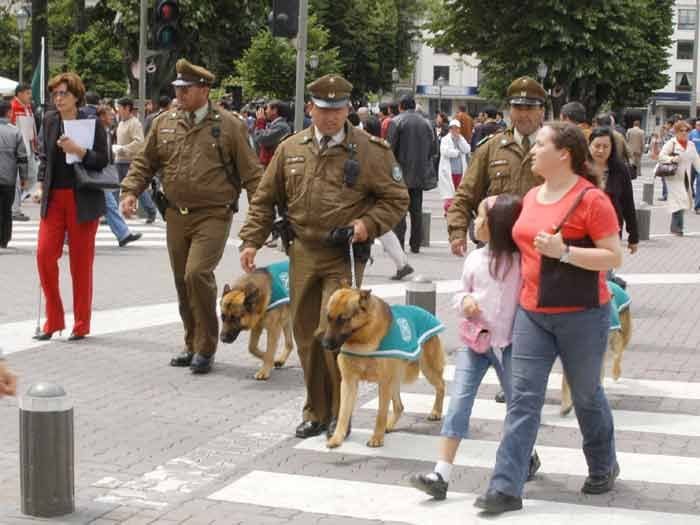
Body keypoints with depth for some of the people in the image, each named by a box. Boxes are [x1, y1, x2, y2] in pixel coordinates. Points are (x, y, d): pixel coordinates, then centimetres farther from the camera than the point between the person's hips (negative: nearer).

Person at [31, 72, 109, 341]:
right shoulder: (49, 120, 7)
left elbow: (102, 161, -8)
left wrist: (78, 150, -22)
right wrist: (40, 185, 7)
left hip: (83, 199, -4)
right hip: (54, 198, 4)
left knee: (81, 261, 3)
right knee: (44, 253, -6)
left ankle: (81, 325, 13)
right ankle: (53, 321, 7)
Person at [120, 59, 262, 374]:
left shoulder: (229, 126, -2)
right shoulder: (164, 124, 10)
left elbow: (250, 172, -1)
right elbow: (144, 162, 16)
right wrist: (130, 191, 1)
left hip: (213, 215, -5)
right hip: (176, 216, 5)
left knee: (197, 274, -19)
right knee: (182, 282, 11)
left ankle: (205, 348, -4)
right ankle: (193, 345, 27)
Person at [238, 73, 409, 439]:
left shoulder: (370, 151, -3)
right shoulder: (291, 149, 8)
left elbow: (396, 198, 3)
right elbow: (265, 199, 13)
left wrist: (369, 223, -12)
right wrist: (251, 241, 4)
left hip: (345, 258, -4)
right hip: (303, 254, 4)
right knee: (307, 336, 9)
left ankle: (339, 412, 7)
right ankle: (316, 412, 23)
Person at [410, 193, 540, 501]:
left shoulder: (522, 262, -9)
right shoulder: (475, 259, 4)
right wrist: (465, 301, -8)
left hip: (506, 343, -3)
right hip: (473, 341, 3)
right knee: (458, 403, -5)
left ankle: (529, 457, 40)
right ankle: (440, 476, -8)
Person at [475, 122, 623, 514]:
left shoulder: (591, 199, -14)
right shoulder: (532, 196, 9)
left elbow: (614, 257, -15)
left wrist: (564, 251, -24)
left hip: (581, 315, -6)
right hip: (533, 312, 6)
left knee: (586, 395, 12)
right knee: (523, 398, -1)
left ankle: (604, 468, 36)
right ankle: (507, 487, -2)